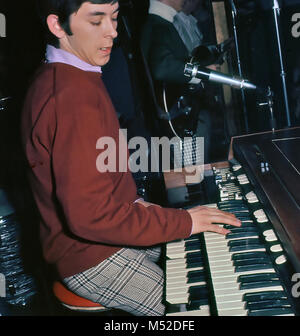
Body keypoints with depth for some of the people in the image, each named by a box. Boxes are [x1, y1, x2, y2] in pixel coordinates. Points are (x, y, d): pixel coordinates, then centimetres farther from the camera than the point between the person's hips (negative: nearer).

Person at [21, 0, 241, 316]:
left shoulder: (55, 78, 7)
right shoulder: (74, 94, -28)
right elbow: (90, 216, -31)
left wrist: (135, 205, 6)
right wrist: (183, 221, -23)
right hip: (94, 262, -10)